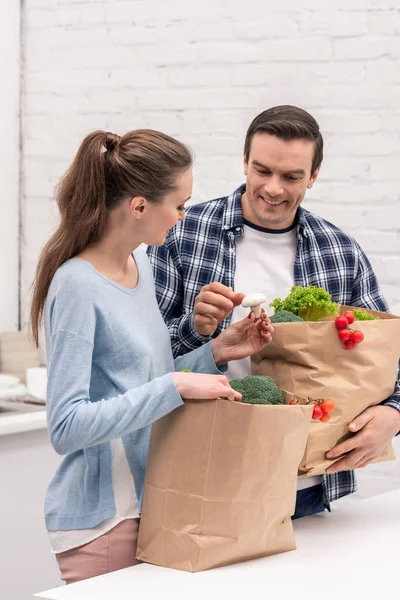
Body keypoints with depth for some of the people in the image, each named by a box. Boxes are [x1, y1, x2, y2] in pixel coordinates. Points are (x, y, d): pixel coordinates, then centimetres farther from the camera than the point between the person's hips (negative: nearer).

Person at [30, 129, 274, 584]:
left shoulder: (140, 265, 8)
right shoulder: (77, 285, -17)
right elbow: (66, 426, -23)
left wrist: (215, 354, 2)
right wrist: (175, 387, -25)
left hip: (153, 504, 8)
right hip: (101, 516, -8)